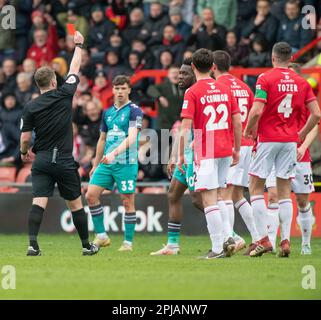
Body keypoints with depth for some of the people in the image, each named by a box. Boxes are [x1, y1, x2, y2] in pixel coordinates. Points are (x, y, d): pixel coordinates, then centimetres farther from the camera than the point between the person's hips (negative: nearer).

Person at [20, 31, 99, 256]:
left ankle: (33, 244, -23)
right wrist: (78, 45, 26)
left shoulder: (31, 107, -2)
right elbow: (75, 69, 11)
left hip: (41, 161, 1)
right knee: (75, 203, 12)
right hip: (64, 161, -1)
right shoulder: (64, 95, -3)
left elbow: (25, 138, 0)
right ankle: (87, 246, 21)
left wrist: (24, 152, 22)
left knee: (39, 202, -7)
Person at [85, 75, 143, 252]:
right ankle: (101, 236, 5)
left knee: (128, 201, -2)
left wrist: (114, 153, -30)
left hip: (126, 162, -6)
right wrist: (95, 165, 22)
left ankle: (128, 242, 5)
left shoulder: (134, 110, -5)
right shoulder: (107, 112, 15)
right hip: (106, 163, 6)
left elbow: (132, 138, -17)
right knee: (91, 194, -4)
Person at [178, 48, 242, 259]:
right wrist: (237, 150, 17)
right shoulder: (225, 89, 8)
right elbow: (238, 122, 8)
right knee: (219, 197, 18)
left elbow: (186, 127, -11)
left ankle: (218, 248, -9)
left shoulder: (192, 93, -7)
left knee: (209, 200, -5)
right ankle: (227, 238, 6)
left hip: (205, 153, -5)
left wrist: (181, 155, -5)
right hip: (225, 151, 6)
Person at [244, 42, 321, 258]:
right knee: (285, 192, 8)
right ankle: (286, 241, 0)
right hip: (290, 140, 4)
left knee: (256, 188, 4)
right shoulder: (301, 82, 5)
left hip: (268, 139, -4)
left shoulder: (266, 79, -8)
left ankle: (264, 239, -4)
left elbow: (257, 111, -17)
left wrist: (249, 130, 1)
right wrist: (302, 134, 15)